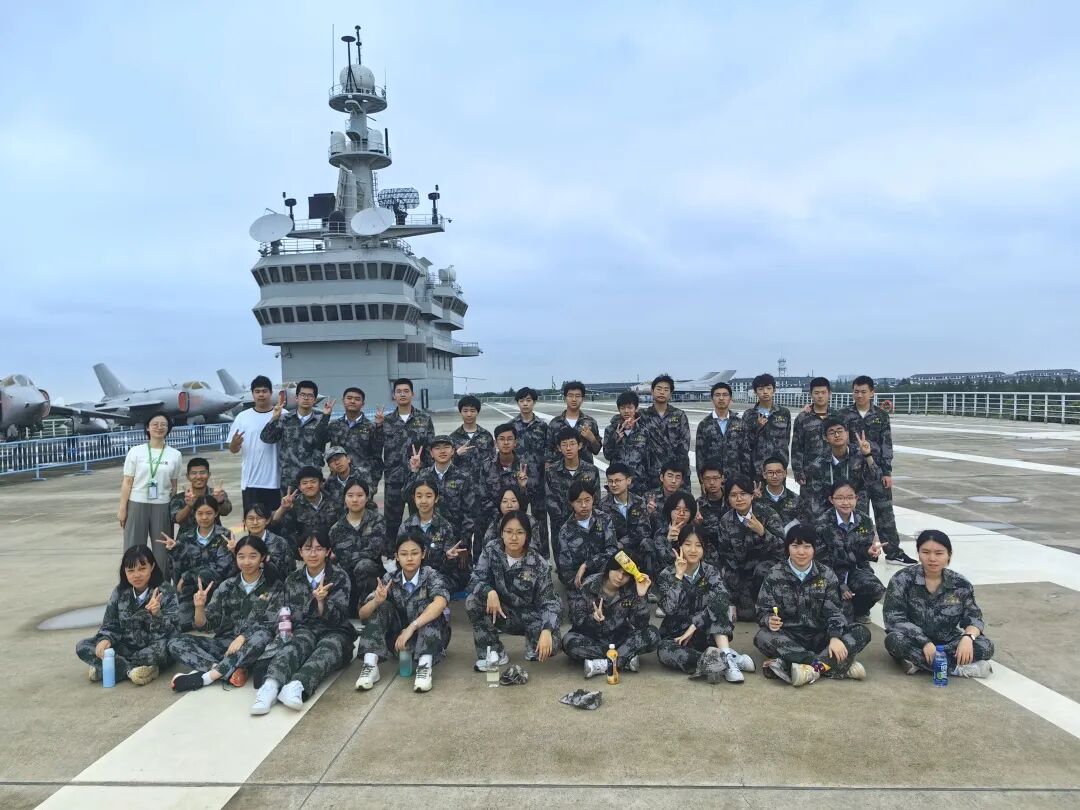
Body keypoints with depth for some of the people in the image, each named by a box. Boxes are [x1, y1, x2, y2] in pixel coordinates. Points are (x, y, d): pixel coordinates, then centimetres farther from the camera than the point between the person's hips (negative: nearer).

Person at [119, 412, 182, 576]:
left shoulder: (175, 455, 4)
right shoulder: (135, 452, 1)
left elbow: (174, 485, 8)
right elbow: (127, 482, 1)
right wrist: (122, 509, -4)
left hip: (162, 506, 1)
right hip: (137, 505, -1)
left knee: (162, 551, 5)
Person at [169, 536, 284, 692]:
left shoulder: (274, 587, -1)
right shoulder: (227, 586, 7)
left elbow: (271, 625, -9)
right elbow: (206, 626, 4)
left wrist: (243, 637, -24)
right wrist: (199, 607, -16)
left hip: (250, 648, -3)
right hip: (225, 643, 4)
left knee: (262, 637, -37)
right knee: (176, 643, -15)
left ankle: (204, 676, -31)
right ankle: (230, 671, -30)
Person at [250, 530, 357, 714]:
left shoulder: (340, 577, 1)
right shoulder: (292, 580, 11)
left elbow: (337, 618, -5)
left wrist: (322, 601, -25)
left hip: (335, 632, -2)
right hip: (306, 630, 2)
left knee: (326, 650, -36)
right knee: (296, 645, -33)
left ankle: (296, 686, -59)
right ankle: (271, 684, -57)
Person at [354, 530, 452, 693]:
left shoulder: (431, 576, -14)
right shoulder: (390, 580, -6)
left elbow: (440, 603, -36)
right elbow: (362, 615, -11)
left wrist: (411, 627, -46)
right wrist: (376, 601, -33)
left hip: (431, 638, -3)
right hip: (399, 639, 3)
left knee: (425, 605, -28)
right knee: (382, 606, -18)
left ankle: (424, 666, -41)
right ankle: (370, 666, -28)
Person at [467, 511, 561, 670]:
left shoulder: (538, 564, -16)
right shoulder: (491, 550, -12)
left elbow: (549, 601, -18)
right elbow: (475, 581, -15)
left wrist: (546, 631, -36)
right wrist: (490, 592, -38)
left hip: (529, 615, -2)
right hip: (501, 613, 2)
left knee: (550, 646, -31)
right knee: (472, 601, -27)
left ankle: (533, 642, 9)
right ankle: (495, 653, -7)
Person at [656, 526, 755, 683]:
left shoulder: (710, 572, -2)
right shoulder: (667, 574, -5)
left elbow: (722, 601, -24)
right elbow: (669, 609, -22)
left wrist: (693, 626, -31)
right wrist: (678, 575, -23)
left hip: (705, 634, 1)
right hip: (675, 636, -1)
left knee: (716, 599, -24)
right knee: (664, 650, -36)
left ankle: (726, 656, -35)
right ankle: (729, 660, -40)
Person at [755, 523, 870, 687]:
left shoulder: (826, 575, 4)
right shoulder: (775, 575, 0)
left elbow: (834, 611, -2)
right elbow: (763, 611, -2)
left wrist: (835, 637, -22)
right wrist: (770, 620, -27)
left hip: (820, 636, 2)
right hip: (789, 638, -2)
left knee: (862, 632, -20)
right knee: (762, 637, -33)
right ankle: (840, 665, -36)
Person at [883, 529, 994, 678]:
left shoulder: (961, 585, 0)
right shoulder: (902, 580, -11)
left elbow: (973, 617, 0)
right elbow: (894, 618, -17)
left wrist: (968, 637, -23)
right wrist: (925, 643, -28)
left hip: (946, 643, 3)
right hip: (915, 643, -3)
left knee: (985, 646, -20)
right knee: (895, 640, -34)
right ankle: (958, 667, -28)